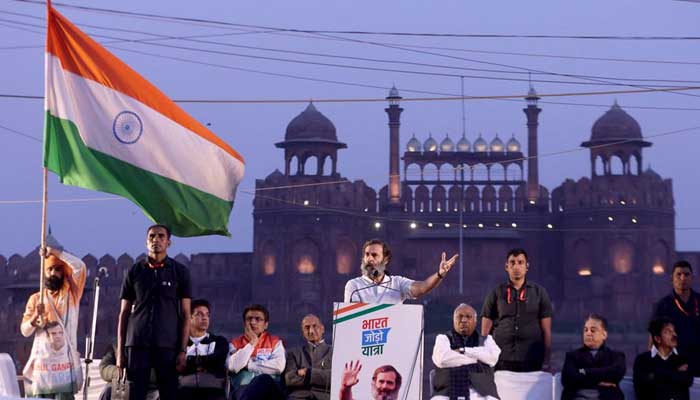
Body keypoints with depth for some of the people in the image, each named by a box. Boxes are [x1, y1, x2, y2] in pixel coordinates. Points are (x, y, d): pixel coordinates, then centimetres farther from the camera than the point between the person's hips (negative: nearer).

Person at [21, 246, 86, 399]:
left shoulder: (71, 295, 9)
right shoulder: (35, 298, 13)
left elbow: (80, 267, -7)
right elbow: (24, 331, 7)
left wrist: (55, 252, -10)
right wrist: (35, 317, -12)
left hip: (65, 362, -1)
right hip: (41, 362, 2)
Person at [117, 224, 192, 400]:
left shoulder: (180, 272, 7)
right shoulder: (134, 272, 10)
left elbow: (185, 314, 5)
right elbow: (124, 313, 11)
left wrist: (183, 350, -4)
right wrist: (120, 351, 4)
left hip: (168, 346, -1)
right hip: (137, 344, 1)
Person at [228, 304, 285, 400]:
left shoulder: (275, 342, 16)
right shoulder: (235, 343, 18)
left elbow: (279, 366, -4)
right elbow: (233, 367, -3)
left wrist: (248, 365, 0)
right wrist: (252, 343, 2)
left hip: (269, 389, 0)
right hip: (243, 389, 0)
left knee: (265, 379, -38)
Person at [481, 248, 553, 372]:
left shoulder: (539, 292, 8)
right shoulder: (496, 293, 8)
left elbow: (546, 330, 6)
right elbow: (485, 330, 8)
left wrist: (546, 362, 0)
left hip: (533, 362, 0)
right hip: (502, 362, 0)